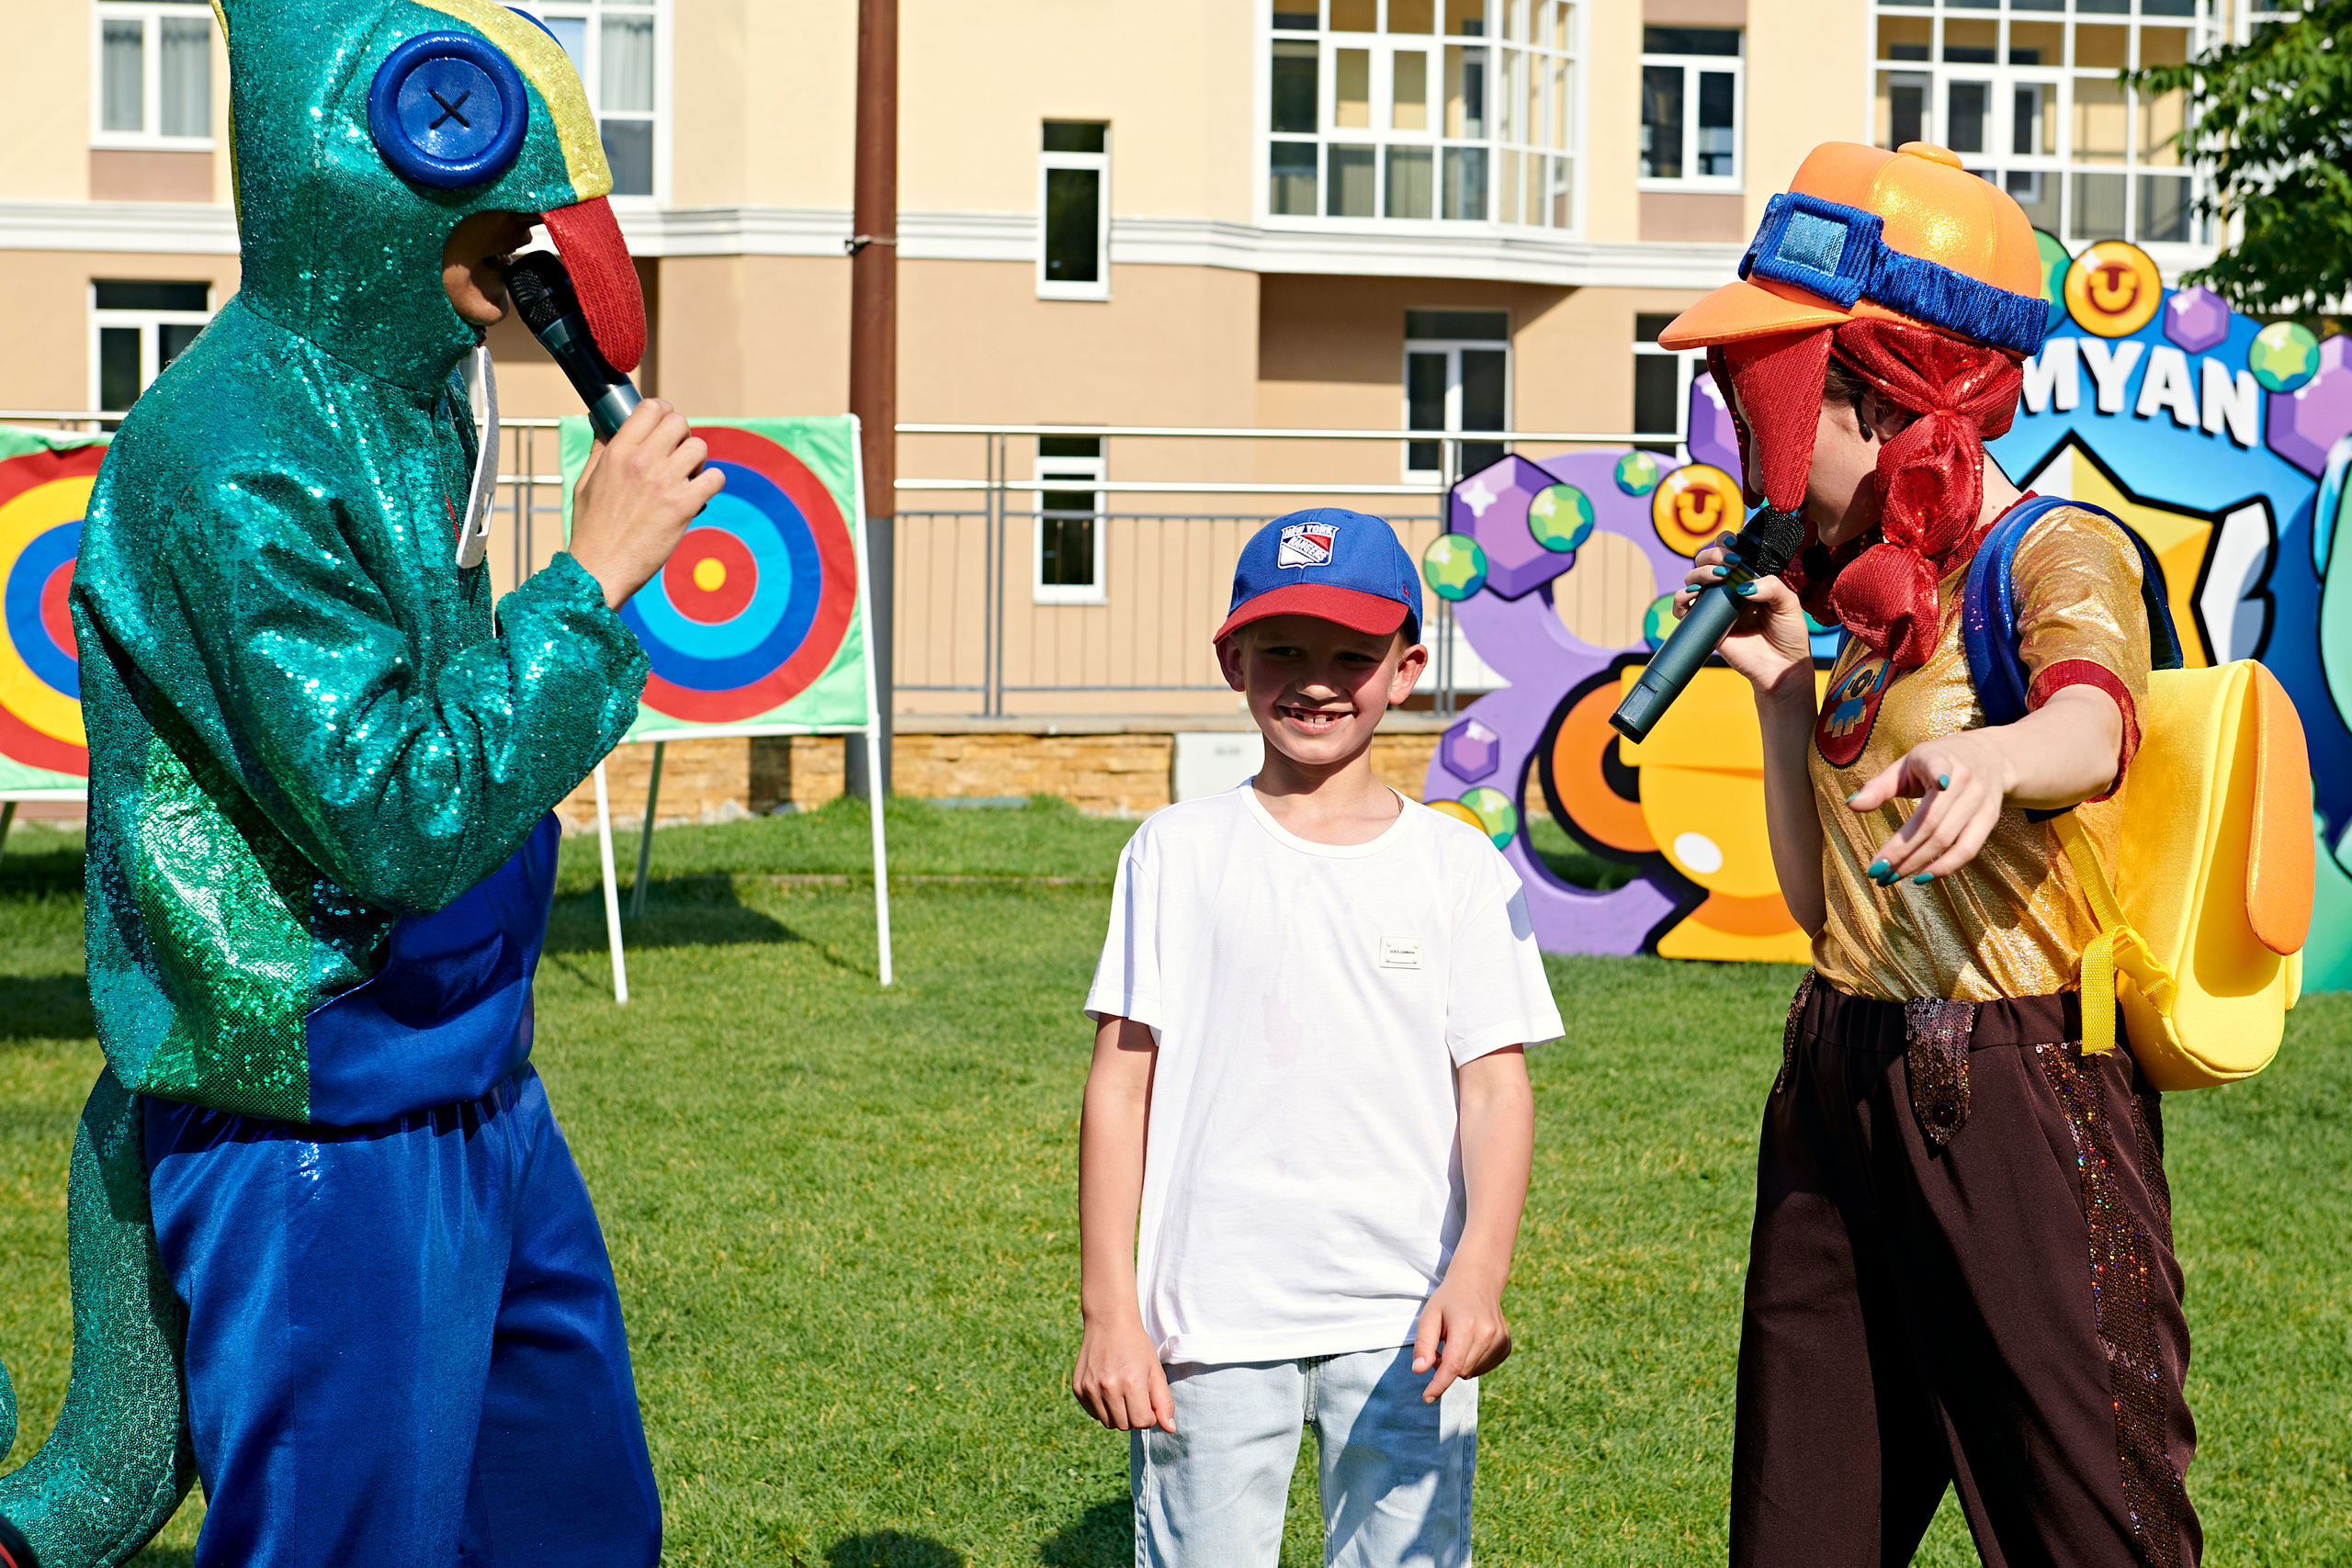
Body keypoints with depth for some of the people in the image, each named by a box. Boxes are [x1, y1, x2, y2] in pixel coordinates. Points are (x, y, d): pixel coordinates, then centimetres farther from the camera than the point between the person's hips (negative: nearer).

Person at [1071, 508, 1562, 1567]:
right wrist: (1109, 1308, -2)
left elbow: (1496, 1087, 1)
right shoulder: (1179, 852, 4)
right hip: (1211, 1319, 0)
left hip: (1402, 1324, 1)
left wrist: (1479, 1274, -14)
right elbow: (1122, 1084, 3)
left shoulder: (1458, 865, 5)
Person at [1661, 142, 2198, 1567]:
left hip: (2016, 1099, -7)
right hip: (1838, 1088, 8)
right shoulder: (1868, 590, 13)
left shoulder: (2060, 556, -10)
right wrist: (1782, 688, 3)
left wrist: (1988, 758, -58)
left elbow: (2094, 723, -35)